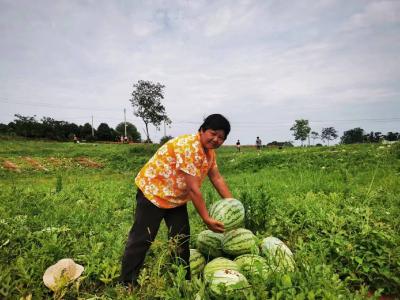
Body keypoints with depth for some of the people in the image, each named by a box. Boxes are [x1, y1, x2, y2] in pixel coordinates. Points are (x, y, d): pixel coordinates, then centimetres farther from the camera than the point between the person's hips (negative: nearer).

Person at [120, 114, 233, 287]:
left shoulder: (209, 151, 0)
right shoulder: (188, 147, -29)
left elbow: (217, 178, 2)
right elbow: (193, 188, -30)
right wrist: (207, 219, -27)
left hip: (177, 198, 9)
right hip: (153, 191, -9)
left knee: (182, 240, 12)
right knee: (142, 239, 1)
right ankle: (126, 284, 18)